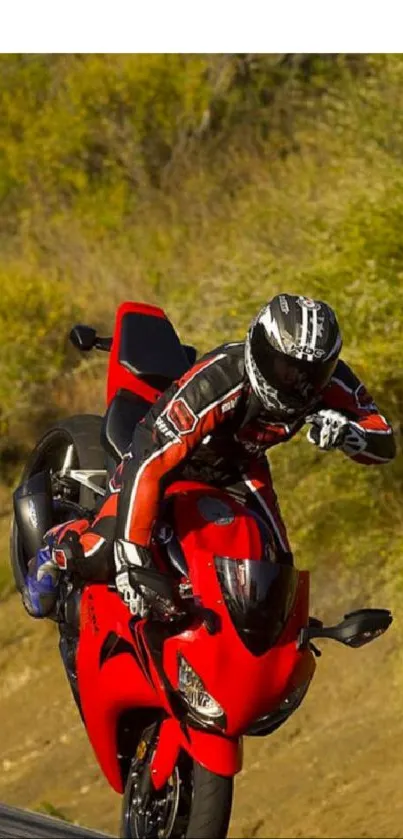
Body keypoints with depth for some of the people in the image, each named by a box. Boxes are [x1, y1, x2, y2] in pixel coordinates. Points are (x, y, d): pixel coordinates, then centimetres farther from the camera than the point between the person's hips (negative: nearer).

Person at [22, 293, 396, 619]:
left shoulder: (328, 380, -27)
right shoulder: (215, 384, -43)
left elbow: (384, 445, -22)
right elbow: (149, 465, -45)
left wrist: (346, 432, -46)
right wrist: (131, 554, -47)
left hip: (239, 465, 5)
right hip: (166, 447, -5)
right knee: (104, 553, -20)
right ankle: (57, 547, 16)